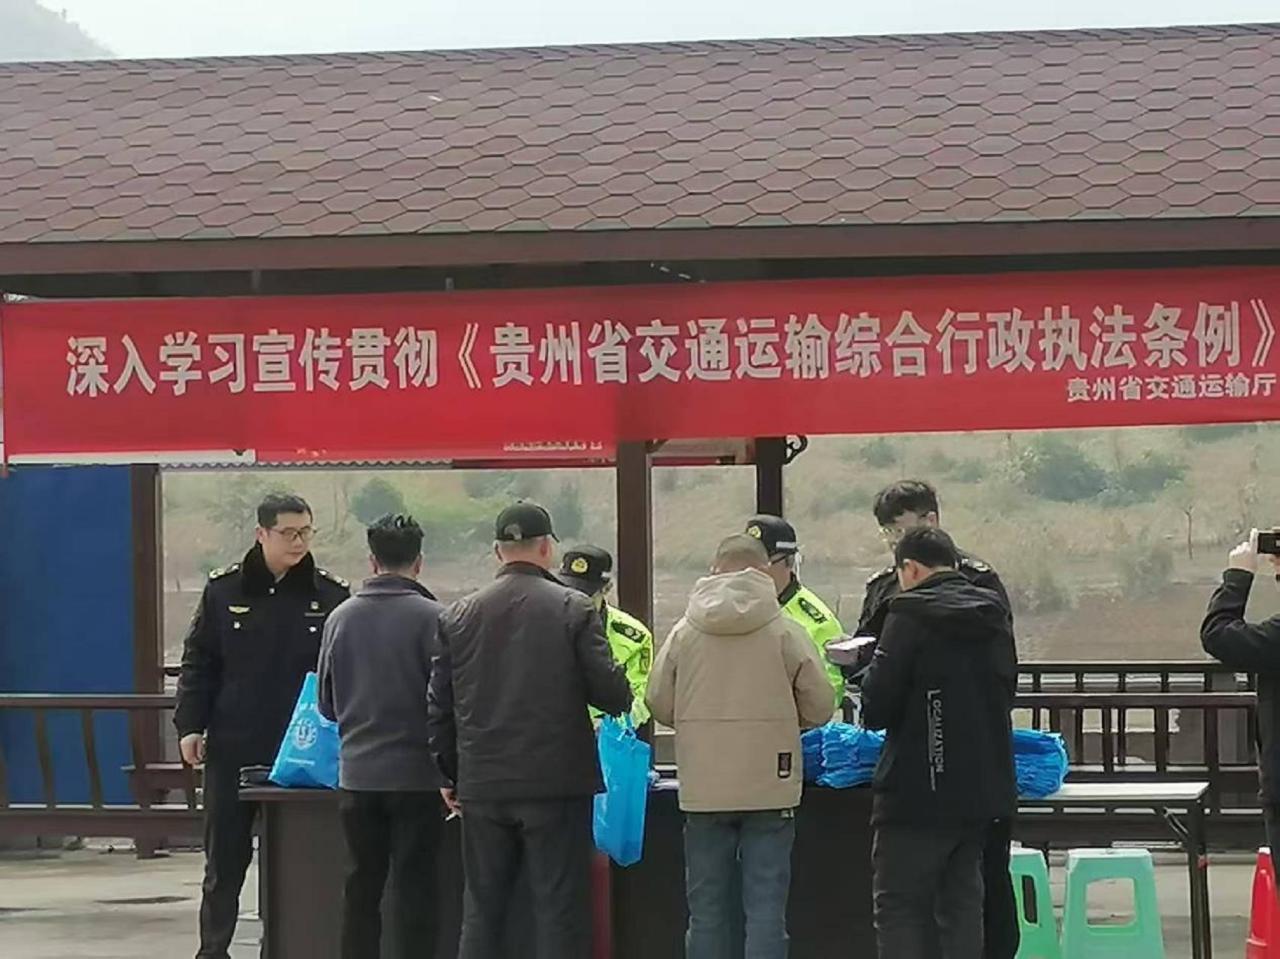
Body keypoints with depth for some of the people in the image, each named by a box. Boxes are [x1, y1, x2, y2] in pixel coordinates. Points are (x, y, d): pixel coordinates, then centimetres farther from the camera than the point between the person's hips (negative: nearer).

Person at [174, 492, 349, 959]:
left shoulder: (330, 595, 2)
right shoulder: (224, 590, 4)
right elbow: (198, 662, 7)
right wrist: (189, 725, -2)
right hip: (233, 747, 1)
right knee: (224, 859, 7)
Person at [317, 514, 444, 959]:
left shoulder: (341, 617, 3)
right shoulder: (430, 617, -10)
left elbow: (326, 703, 10)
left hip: (357, 772, 4)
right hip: (415, 772, -4)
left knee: (361, 884, 10)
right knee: (414, 886, 1)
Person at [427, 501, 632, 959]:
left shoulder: (458, 616, 4)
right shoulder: (574, 610, -7)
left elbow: (439, 706, 7)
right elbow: (612, 694, -10)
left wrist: (450, 774, 18)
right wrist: (621, 698, 13)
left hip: (482, 786, 4)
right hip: (556, 783, -3)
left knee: (482, 908, 11)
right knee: (559, 907, 1)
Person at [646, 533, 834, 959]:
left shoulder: (685, 632, 0)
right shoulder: (786, 631, -5)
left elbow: (659, 703, 3)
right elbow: (819, 707, -3)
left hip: (703, 791, 2)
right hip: (769, 786, -2)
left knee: (706, 908, 9)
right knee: (766, 907, 1)